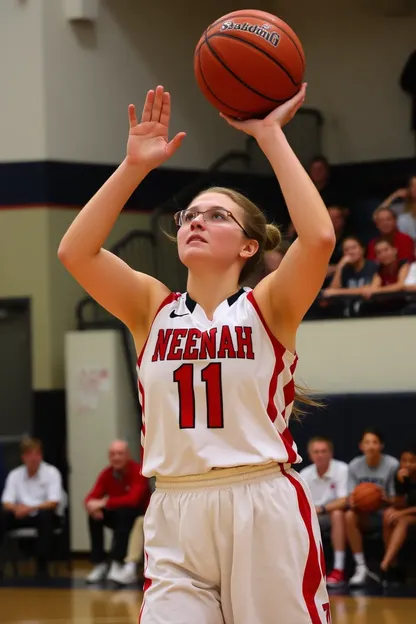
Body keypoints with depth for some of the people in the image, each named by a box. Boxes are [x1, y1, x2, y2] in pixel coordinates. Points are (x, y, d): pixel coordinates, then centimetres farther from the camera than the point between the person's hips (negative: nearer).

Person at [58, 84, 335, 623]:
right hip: (175, 518, 2)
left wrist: (271, 137, -12)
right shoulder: (153, 308, 10)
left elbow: (319, 239, -17)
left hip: (266, 512, -2)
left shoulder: (267, 307, 2)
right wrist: (135, 165, -5)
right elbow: (75, 251, -3)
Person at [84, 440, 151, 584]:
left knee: (123, 513, -36)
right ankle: (99, 564, -17)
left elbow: (133, 500, -33)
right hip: (118, 515, 5)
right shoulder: (106, 474, -4)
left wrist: (105, 503, -36)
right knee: (94, 515, -20)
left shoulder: (138, 471, -21)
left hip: (139, 516, -5)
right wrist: (91, 505, -33)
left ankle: (117, 564, -37)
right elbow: (91, 497, -8)